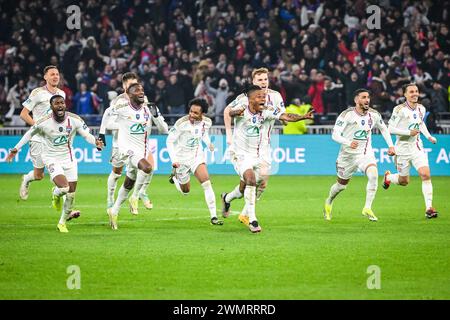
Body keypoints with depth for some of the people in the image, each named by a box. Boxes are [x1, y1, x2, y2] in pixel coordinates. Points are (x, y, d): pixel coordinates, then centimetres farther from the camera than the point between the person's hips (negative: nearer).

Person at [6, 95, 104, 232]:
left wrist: (95, 141, -25)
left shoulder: (74, 120, -12)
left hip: (68, 158, 4)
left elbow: (86, 134, -4)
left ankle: (62, 222, 26)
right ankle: (56, 194, 16)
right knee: (64, 188, -24)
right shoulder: (44, 122, -18)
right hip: (51, 158, -4)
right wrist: (16, 149, 1)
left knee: (71, 192, 5)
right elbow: (30, 134, -2)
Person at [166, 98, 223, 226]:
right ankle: (175, 178, 47)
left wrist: (208, 143, -3)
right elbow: (169, 141, -16)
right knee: (185, 191, 12)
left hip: (197, 155, 2)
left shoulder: (206, 122, -10)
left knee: (206, 183, -18)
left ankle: (213, 216, -17)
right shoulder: (182, 123, -24)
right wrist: (173, 159, -24)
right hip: (182, 158, -2)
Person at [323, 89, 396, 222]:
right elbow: (335, 135, -22)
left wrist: (391, 145, 11)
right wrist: (348, 143, -39)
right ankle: (329, 202, 47)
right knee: (341, 185, 13)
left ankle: (367, 209, -18)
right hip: (348, 154, -2)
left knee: (373, 175, -27)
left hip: (366, 153, 2)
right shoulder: (347, 115, -17)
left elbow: (383, 128, 17)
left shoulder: (374, 114, -3)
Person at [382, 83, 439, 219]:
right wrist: (409, 132, -24)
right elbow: (391, 129, -16)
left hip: (417, 147, 4)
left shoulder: (421, 108, 4)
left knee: (426, 174, -15)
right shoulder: (400, 109, -15)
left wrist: (428, 136, 9)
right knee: (404, 181, 8)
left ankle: (429, 208, -11)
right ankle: (388, 177, 43)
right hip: (403, 148, -4)